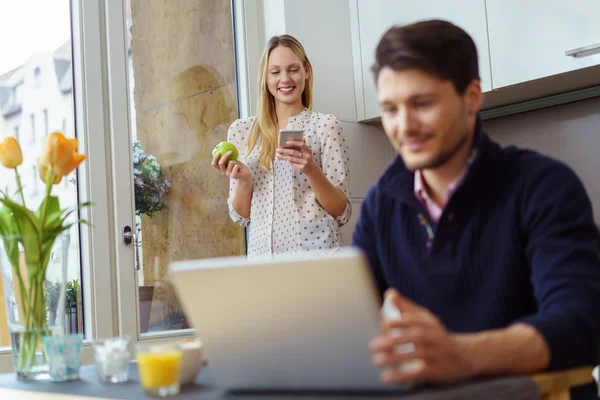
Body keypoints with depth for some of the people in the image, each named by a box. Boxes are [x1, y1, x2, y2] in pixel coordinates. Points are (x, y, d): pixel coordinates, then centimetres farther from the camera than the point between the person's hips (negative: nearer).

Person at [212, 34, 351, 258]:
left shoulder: (325, 125, -2)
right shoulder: (241, 131, 6)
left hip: (316, 253, -2)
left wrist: (311, 170, -19)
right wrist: (243, 180, -11)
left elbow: (341, 213, -4)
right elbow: (241, 216, 7)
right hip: (261, 254, 2)